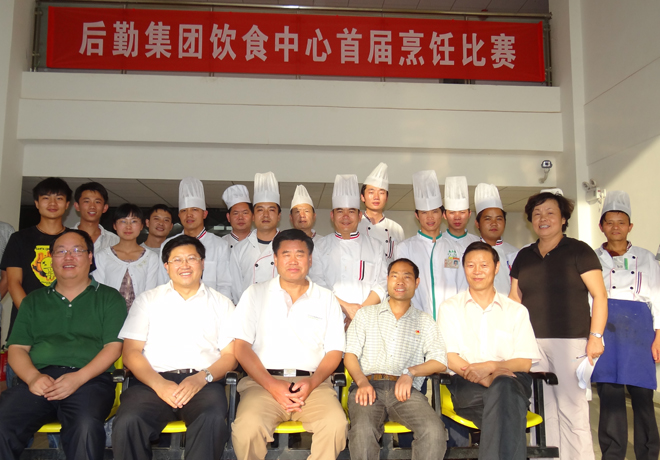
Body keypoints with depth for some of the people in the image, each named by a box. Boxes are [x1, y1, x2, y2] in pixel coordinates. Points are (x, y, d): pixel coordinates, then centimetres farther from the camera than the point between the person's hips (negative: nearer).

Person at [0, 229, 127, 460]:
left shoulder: (109, 298, 14)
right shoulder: (33, 300, 24)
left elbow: (113, 347, 4)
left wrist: (79, 377, -12)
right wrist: (33, 377, -6)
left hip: (90, 379, -2)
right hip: (40, 378, 3)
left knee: (86, 426, -34)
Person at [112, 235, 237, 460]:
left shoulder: (221, 303, 17)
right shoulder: (147, 300, 18)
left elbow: (230, 355, 9)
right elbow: (131, 352, 8)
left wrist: (202, 378, -11)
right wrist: (159, 384, -10)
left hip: (202, 382, 0)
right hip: (153, 381, 1)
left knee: (213, 420, -34)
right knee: (127, 423, -31)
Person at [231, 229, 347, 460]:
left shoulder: (327, 299, 15)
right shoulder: (256, 294, 12)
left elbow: (334, 351, 10)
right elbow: (241, 345, 3)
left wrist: (312, 383, -9)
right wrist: (272, 385, -11)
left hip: (312, 383, 1)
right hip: (264, 381, -1)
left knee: (335, 423, -29)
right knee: (247, 426, -31)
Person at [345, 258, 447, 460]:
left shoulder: (425, 321, 23)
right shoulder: (365, 314, 22)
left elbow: (440, 361, 12)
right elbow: (350, 354, 11)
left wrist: (410, 372, -6)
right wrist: (362, 382, -9)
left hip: (405, 390, 1)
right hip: (369, 385, -1)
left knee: (434, 430, -31)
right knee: (362, 431, -34)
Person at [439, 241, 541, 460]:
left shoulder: (517, 311, 18)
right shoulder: (450, 308, 15)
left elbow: (525, 363, 8)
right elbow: (449, 358, 3)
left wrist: (490, 366, -14)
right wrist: (485, 378, -15)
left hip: (510, 380, 1)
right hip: (466, 385, -1)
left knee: (504, 386, -37)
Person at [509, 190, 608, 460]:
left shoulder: (578, 251, 1)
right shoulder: (524, 256, 15)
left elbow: (600, 295, -2)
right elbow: (514, 299, 17)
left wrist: (596, 336, -10)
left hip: (570, 341, -4)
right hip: (532, 343, 4)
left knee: (572, 411, -4)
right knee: (542, 411, 7)